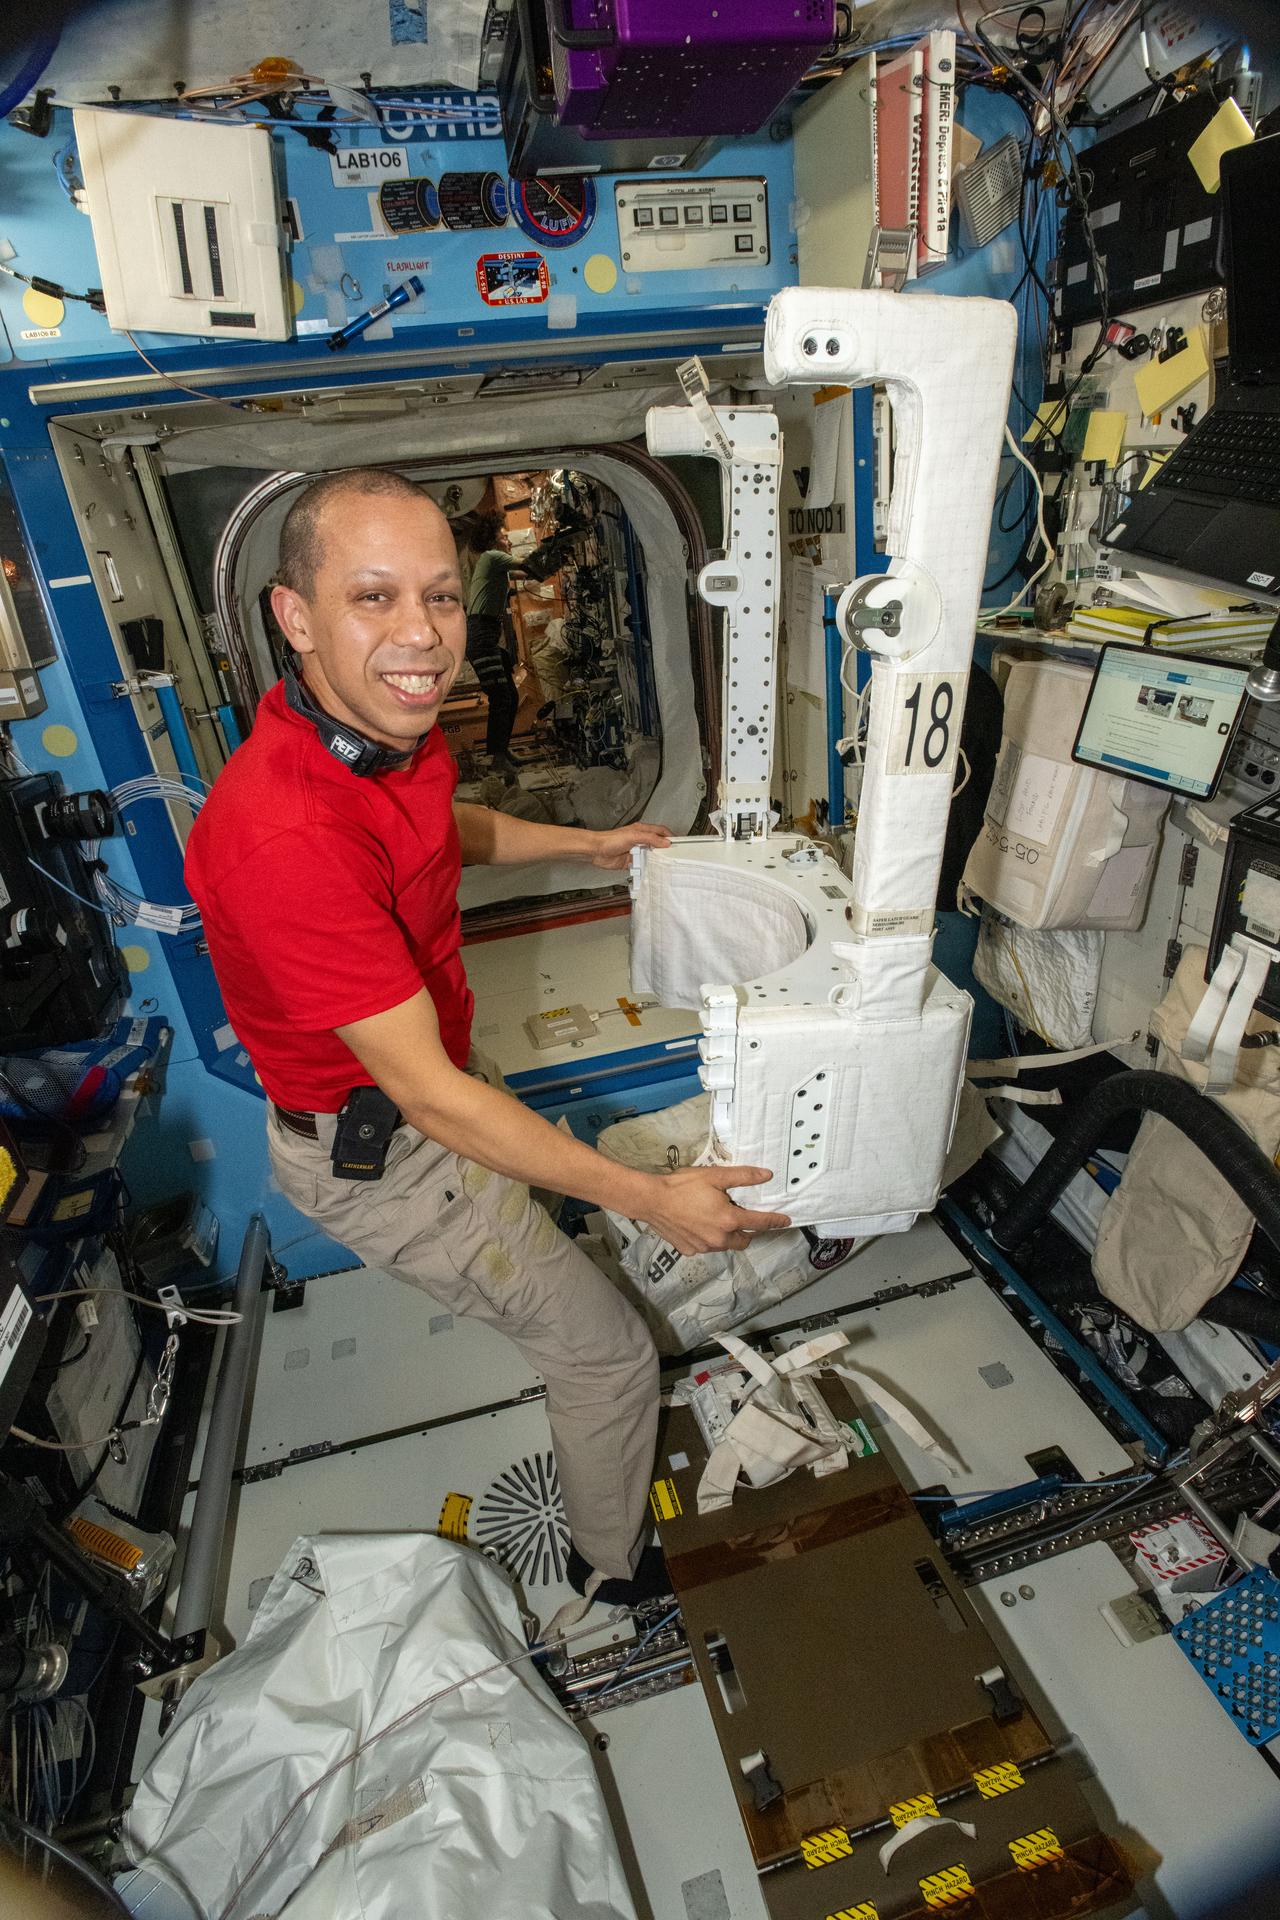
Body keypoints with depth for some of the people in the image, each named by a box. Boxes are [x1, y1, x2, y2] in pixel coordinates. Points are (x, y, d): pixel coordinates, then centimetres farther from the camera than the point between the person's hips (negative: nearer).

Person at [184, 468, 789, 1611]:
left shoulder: (394, 733, -9)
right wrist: (648, 1199, -31)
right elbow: (427, 1094, -35)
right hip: (374, 1152, -8)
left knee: (542, 1210, 37)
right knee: (609, 1355, 6)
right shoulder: (287, 838, -38)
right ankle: (614, 1568, 36)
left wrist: (586, 845, 12)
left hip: (437, 1084, 9)